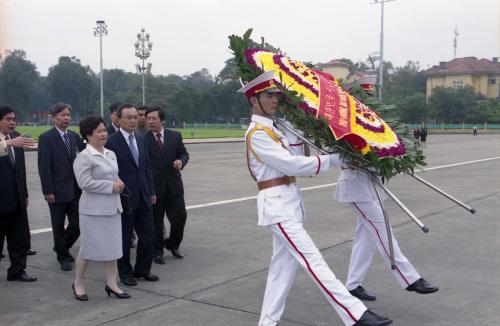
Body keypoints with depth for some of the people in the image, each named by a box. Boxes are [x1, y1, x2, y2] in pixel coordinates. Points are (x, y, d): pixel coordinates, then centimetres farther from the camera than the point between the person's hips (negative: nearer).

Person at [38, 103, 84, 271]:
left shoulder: (75, 136, 8)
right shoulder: (46, 138, -7)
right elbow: (44, 167, -10)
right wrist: (48, 191, -14)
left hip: (75, 190, 5)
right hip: (57, 191, -4)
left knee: (77, 224, 7)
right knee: (59, 227, 8)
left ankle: (62, 247, 32)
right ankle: (63, 257, 25)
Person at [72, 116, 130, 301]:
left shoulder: (110, 154, 12)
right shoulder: (84, 157, -12)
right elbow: (85, 183, -21)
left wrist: (119, 184, -1)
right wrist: (111, 186, -19)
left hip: (112, 208, 7)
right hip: (94, 210, -7)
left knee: (112, 247, 10)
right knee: (89, 248, 2)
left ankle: (111, 284, 20)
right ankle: (78, 283, 21)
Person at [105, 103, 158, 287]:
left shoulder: (140, 140, 11)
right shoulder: (112, 142, -11)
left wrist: (151, 191, 12)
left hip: (143, 196, 6)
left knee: (148, 234, 9)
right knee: (124, 237, 7)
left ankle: (142, 269, 26)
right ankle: (125, 273, 22)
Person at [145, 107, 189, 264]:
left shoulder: (175, 136, 6)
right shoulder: (142, 139, -5)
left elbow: (184, 153, 12)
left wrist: (181, 161, -10)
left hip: (174, 185, 3)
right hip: (153, 186, -3)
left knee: (180, 216, 4)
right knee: (156, 220, 6)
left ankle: (172, 245, 29)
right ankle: (157, 251, 23)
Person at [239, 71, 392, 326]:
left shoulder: (270, 130, 18)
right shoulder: (257, 133, -12)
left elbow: (293, 157, 12)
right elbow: (292, 165, -16)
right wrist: (332, 159, -11)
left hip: (288, 202, 10)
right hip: (277, 205, -10)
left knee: (282, 265, 11)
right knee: (312, 260, -12)